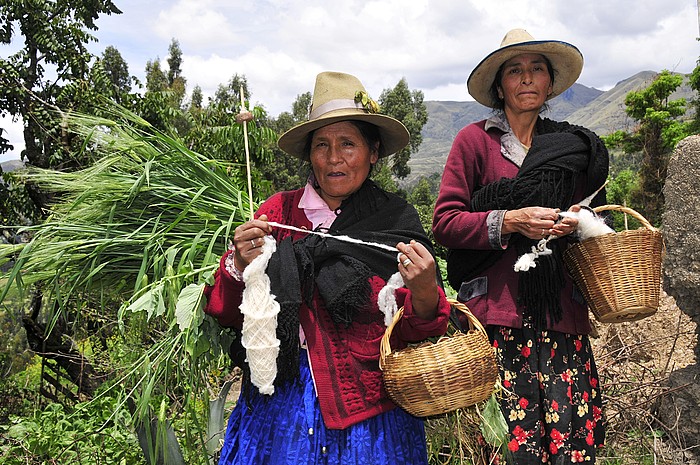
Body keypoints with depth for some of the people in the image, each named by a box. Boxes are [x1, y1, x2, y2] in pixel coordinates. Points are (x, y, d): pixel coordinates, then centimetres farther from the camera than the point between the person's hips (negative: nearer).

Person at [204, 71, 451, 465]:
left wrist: (425, 295, -24)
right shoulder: (280, 211, -2)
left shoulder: (398, 222, -4)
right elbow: (227, 314, 1)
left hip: (369, 413, -1)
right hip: (281, 400, 1)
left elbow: (416, 334, -4)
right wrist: (240, 266, -18)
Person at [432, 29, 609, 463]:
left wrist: (577, 225, 3)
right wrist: (510, 222, -13)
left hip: (561, 313, 3)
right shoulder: (476, 139, 5)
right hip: (495, 312, -3)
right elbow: (445, 222, -1)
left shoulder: (572, 146, 16)